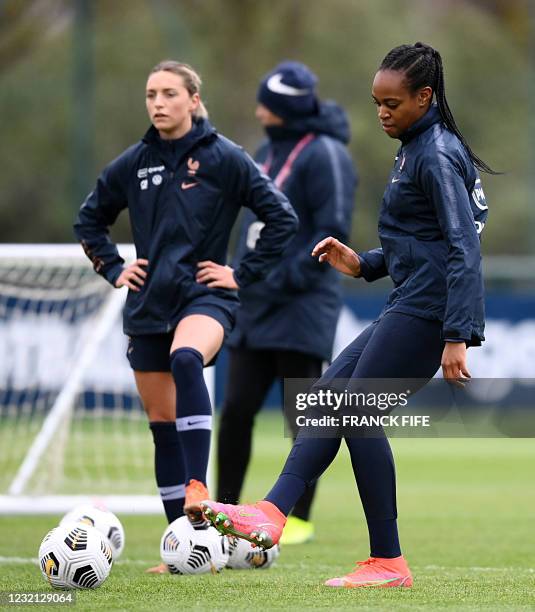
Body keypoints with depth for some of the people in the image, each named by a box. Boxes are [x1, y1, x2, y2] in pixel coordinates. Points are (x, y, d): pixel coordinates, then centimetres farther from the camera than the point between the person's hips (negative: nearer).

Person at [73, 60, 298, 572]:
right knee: (162, 425, 5)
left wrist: (245, 274, -6)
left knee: (186, 358, -37)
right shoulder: (133, 164, 6)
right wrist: (112, 269, 9)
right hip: (148, 305, 5)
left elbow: (282, 218, -3)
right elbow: (89, 220, 21)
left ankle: (197, 487, -40)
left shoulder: (224, 159, -4)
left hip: (204, 296, -5)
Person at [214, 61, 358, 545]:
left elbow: (334, 231, -16)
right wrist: (242, 274, 11)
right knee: (236, 410, 3)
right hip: (255, 306, 8)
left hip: (302, 310, -8)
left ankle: (300, 520, 7)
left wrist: (289, 279, -18)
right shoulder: (270, 151, 15)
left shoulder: (324, 155, -11)